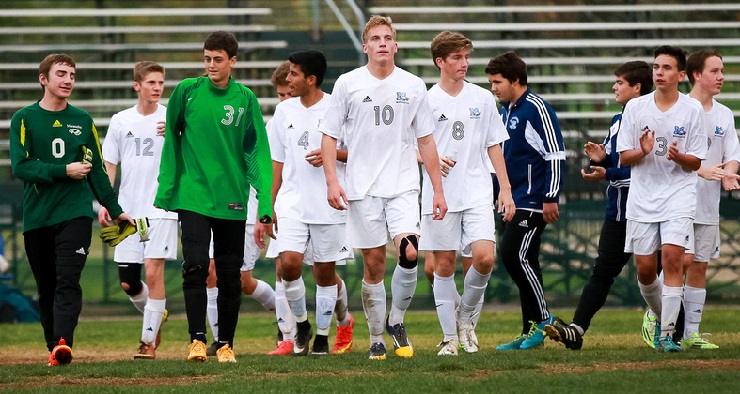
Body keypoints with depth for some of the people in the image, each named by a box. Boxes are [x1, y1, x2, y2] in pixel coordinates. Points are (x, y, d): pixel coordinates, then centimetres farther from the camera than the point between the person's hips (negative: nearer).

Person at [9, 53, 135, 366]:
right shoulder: (24, 119, 4)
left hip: (75, 213, 0)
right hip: (36, 217, 0)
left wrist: (114, 209, 19)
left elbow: (97, 170, 18)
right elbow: (21, 167, -7)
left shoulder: (82, 120, 12)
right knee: (46, 288, 5)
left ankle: (63, 343, -28)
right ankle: (53, 348, 14)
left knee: (68, 280, -16)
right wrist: (64, 171, -11)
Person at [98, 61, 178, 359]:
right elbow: (109, 165, 13)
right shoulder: (121, 121, 10)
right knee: (127, 282, 3)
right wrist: (104, 203, 2)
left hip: (162, 209, -3)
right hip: (128, 210, 3)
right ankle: (156, 315, 31)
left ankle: (149, 340, -6)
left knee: (154, 272, -12)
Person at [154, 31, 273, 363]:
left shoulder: (245, 99, 1)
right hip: (192, 195, -1)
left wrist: (265, 201, -9)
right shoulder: (187, 91, -2)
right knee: (195, 267, -14)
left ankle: (226, 343, 17)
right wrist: (165, 189, 2)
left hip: (231, 199, 1)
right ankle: (197, 339, -7)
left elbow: (258, 152, -1)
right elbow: (172, 139, 5)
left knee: (230, 274, 7)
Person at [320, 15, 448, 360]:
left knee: (409, 253, -18)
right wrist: (332, 182, -6)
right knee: (374, 263, 0)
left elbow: (425, 140, 12)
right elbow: (329, 135, 5)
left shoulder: (413, 86, 7)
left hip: (403, 186, 1)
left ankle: (396, 320, 5)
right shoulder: (348, 84, 2)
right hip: (362, 189, -1)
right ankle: (376, 339, 13)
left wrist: (438, 189, 8)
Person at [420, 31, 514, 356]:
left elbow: (494, 145, 12)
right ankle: (449, 337, 10)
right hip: (440, 194, -1)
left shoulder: (483, 98, 8)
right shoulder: (427, 101, 1)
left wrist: (505, 189, 7)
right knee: (444, 265, 0)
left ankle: (465, 316, 10)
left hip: (478, 194, 1)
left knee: (485, 257, -15)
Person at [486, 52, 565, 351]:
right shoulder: (505, 110, 16)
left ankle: (542, 318, -3)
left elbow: (556, 155, -15)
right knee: (519, 260, 8)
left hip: (533, 201, -9)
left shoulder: (537, 109, -12)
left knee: (515, 255, -15)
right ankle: (532, 331, 11)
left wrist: (551, 198, -18)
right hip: (513, 200, 9)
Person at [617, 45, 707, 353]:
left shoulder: (692, 110, -2)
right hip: (642, 197, 2)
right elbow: (624, 157, 4)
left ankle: (667, 333, -15)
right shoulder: (635, 108, 3)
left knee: (672, 257, -18)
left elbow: (696, 163, 0)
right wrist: (643, 151, -17)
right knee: (645, 267, 2)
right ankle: (662, 315, 30)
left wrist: (678, 156, -21)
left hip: (679, 193, -2)